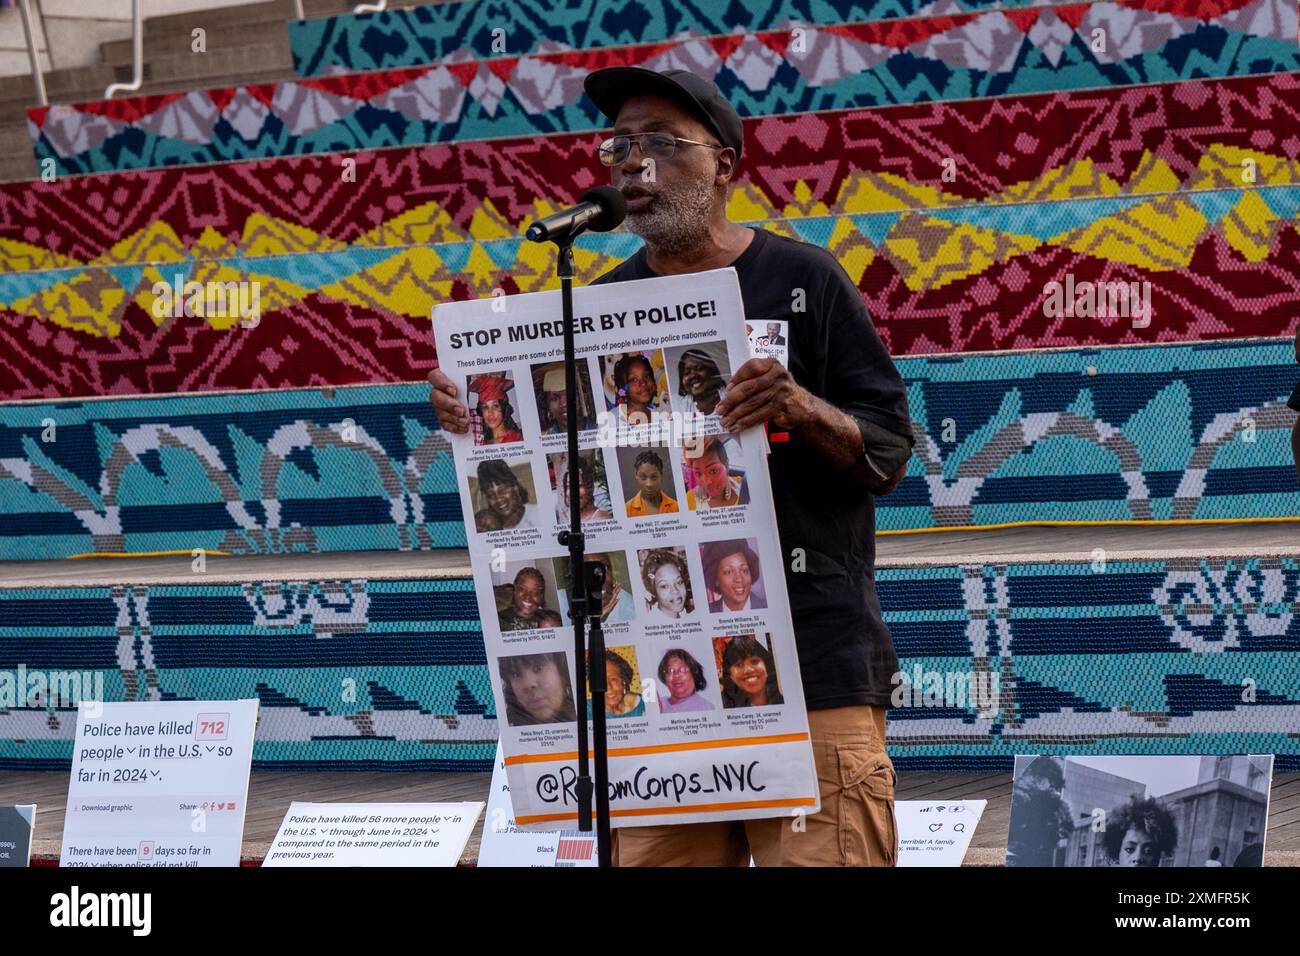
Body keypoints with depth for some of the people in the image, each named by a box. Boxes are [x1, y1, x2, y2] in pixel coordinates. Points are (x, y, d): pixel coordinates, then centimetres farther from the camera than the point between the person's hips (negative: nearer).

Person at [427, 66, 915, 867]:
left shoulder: (802, 279, 4)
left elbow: (890, 452, 1)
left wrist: (805, 411, -18)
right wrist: (475, 417, 0)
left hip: (811, 659, -3)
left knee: (822, 856, -9)